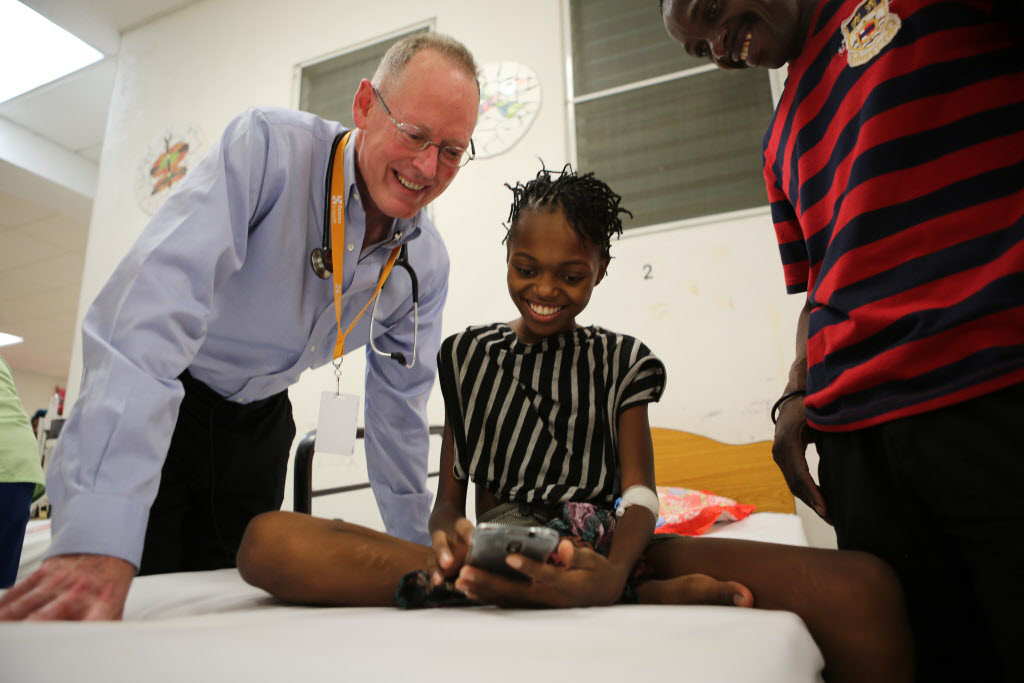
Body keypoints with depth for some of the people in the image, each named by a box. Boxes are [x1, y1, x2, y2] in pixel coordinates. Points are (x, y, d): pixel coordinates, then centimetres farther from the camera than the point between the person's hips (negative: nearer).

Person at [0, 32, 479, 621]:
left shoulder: (427, 264, -9)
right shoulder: (268, 150, -26)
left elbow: (398, 406, 0)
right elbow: (154, 310, -37)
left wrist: (416, 551, 4)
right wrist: (98, 538, -45)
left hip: (259, 424, 5)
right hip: (140, 409, -4)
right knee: (132, 601, -3)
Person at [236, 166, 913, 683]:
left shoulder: (622, 359, 16)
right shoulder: (466, 353, 18)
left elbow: (640, 493, 3)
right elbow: (449, 495, 13)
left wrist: (615, 570, -22)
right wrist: (447, 536, -14)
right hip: (497, 548, 4)